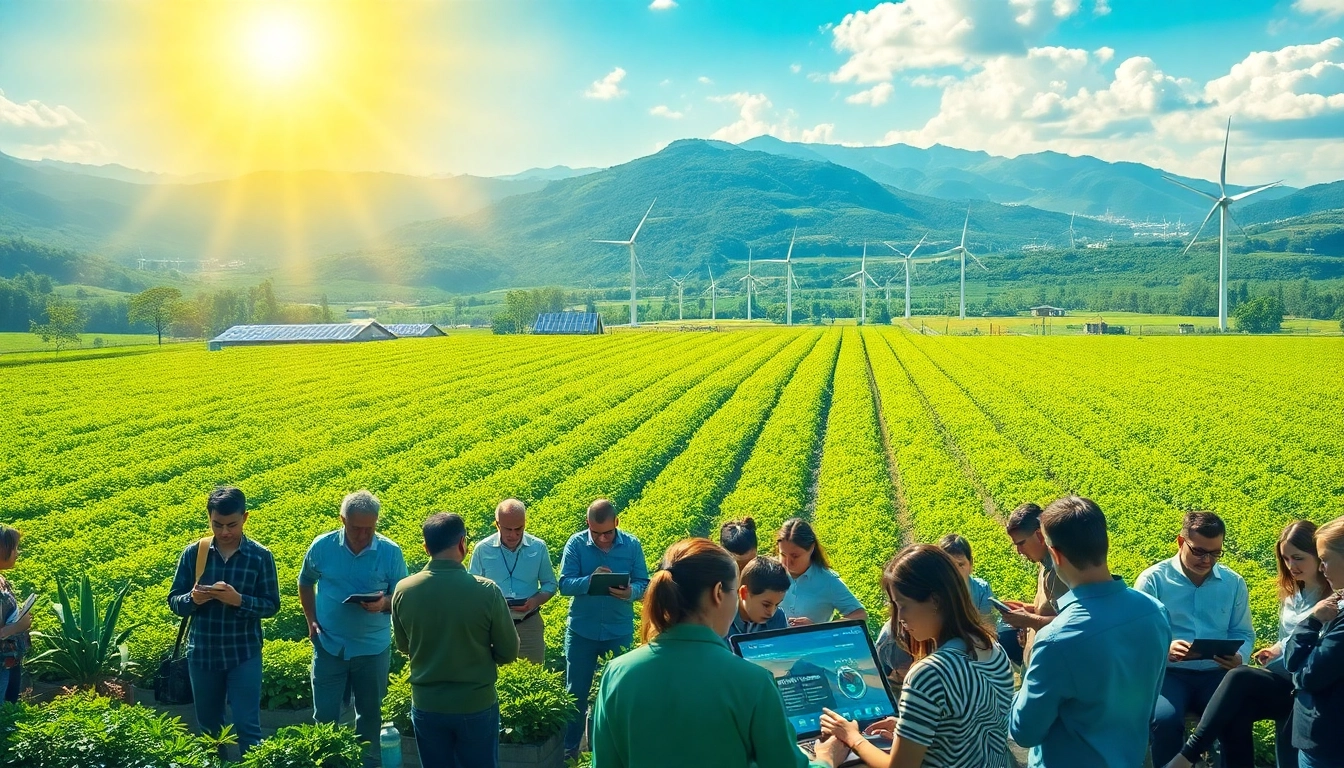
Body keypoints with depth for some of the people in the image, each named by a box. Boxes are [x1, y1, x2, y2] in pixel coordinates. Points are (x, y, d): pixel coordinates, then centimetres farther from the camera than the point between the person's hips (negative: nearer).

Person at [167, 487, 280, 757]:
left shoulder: (260, 556, -7)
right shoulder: (193, 553, -2)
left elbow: (272, 605, -5)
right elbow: (174, 601, 3)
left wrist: (239, 600, -22)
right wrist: (192, 599, -20)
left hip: (244, 654, -2)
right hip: (201, 654, 2)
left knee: (247, 726, -2)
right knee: (208, 727, 15)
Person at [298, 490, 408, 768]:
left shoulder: (391, 552, -11)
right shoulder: (322, 547, -7)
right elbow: (305, 584, 12)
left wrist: (384, 603, -25)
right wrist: (311, 620, 1)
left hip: (373, 648, 0)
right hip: (329, 646, 0)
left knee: (370, 715, 15)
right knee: (324, 716, 7)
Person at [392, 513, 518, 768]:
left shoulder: (403, 591, -12)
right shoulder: (486, 591, -19)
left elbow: (404, 647, 5)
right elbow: (508, 653, -8)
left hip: (426, 706, 2)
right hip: (477, 705, -2)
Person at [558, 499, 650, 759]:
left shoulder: (632, 545, -7)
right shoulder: (576, 544, -10)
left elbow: (644, 585, -6)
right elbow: (564, 584, -15)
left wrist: (630, 592, -28)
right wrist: (590, 580, -33)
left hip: (620, 632, 1)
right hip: (581, 631, 0)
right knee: (576, 691, 11)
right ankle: (569, 747, 27)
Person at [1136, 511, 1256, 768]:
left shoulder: (1234, 583, 9)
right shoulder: (1152, 580, -3)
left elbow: (1244, 634, 12)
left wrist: (1239, 657, -11)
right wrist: (1164, 649, -27)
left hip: (1217, 673, 3)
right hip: (1169, 672, -2)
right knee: (1165, 720, -32)